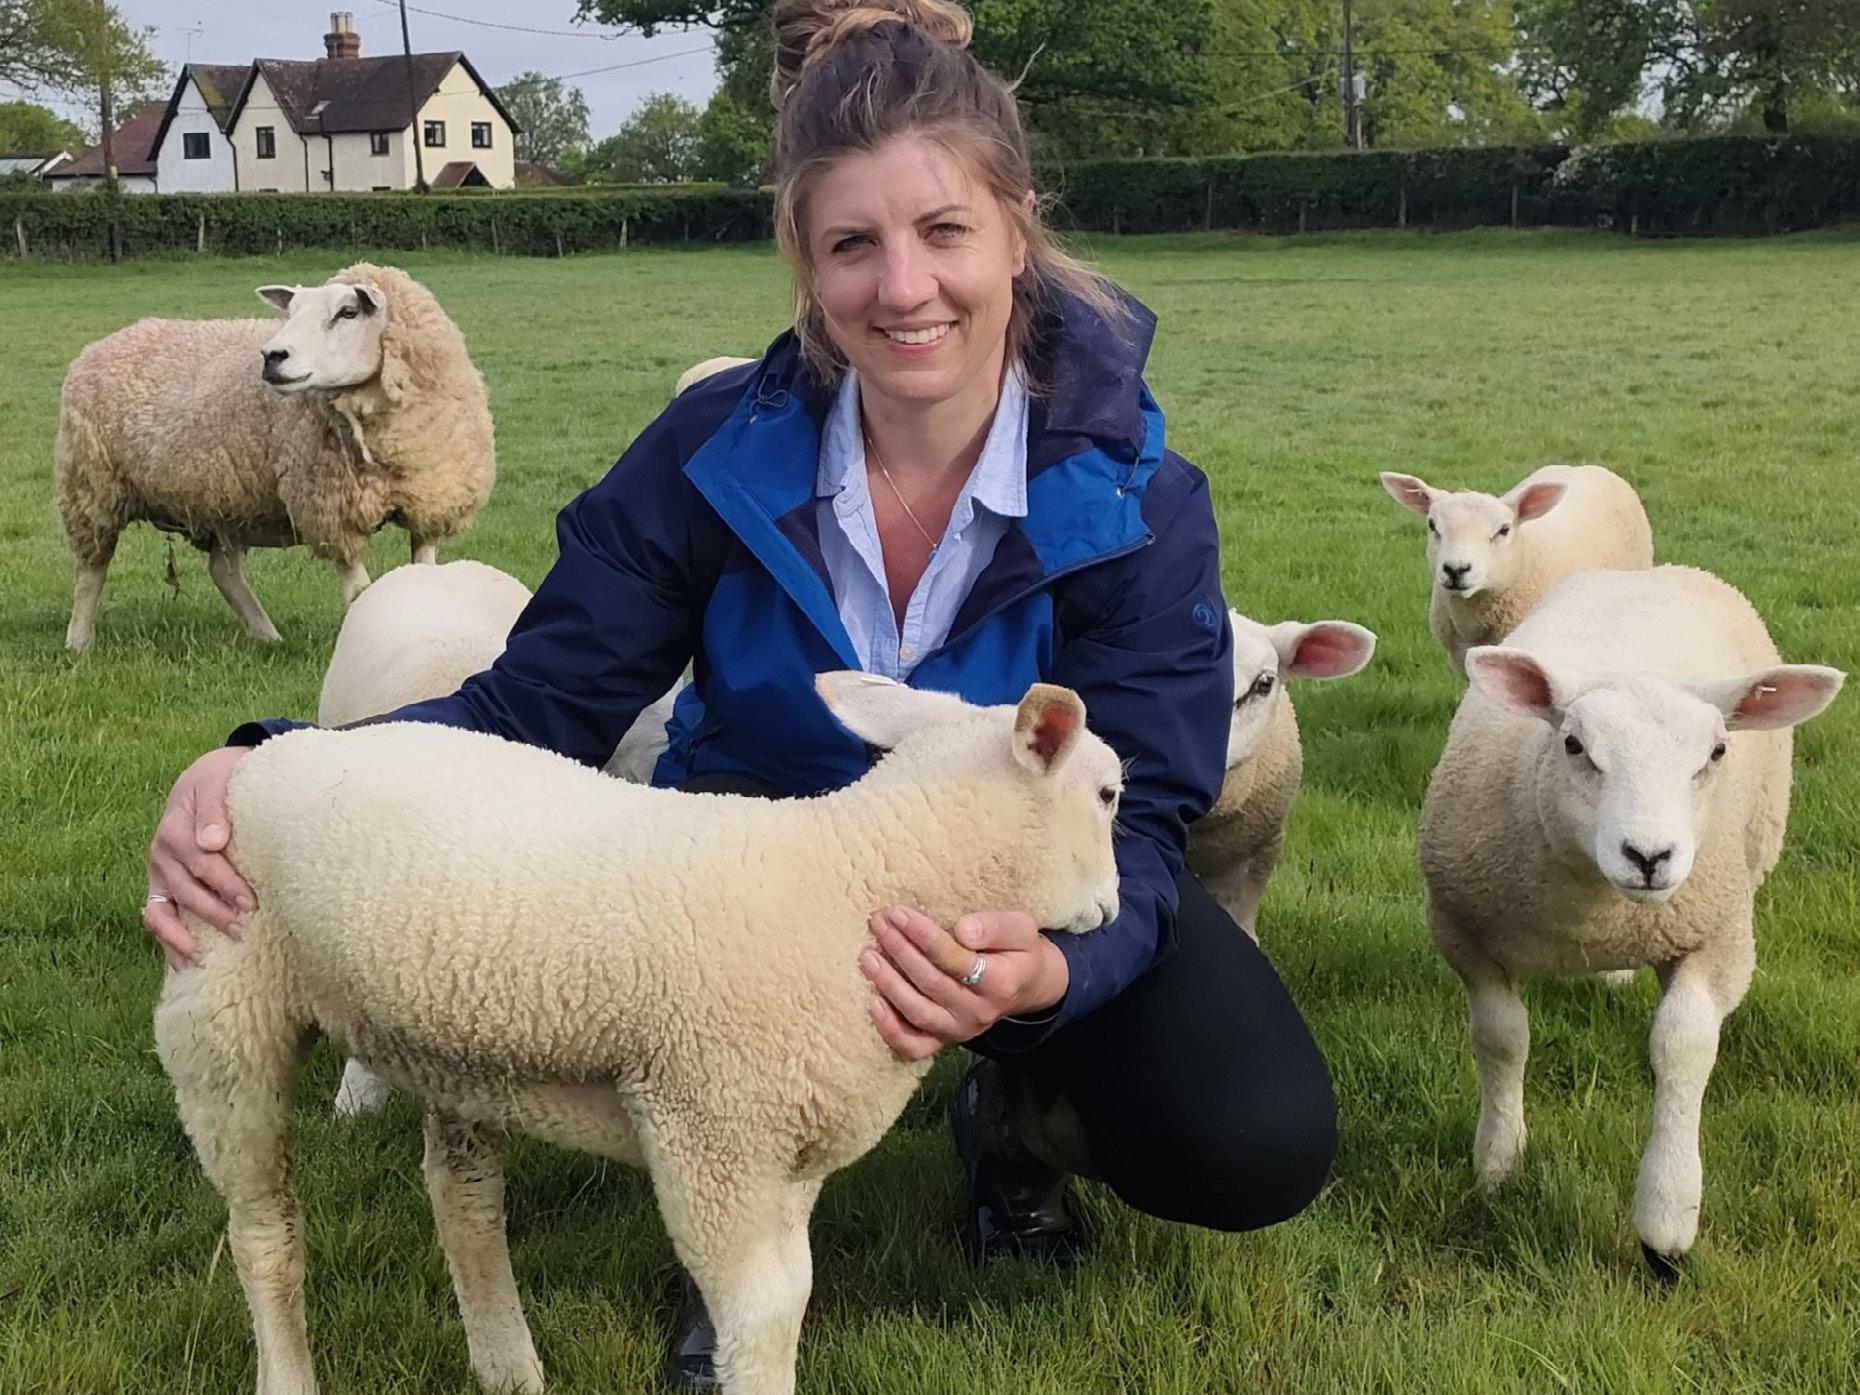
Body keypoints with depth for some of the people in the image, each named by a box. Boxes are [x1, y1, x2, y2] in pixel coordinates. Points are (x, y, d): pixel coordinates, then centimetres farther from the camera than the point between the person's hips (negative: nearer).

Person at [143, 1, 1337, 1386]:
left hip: (1035, 885, 0)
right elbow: (540, 704, -18)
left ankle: (1020, 1112, 12)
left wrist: (1052, 963, -50)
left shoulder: (1135, 502, -20)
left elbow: (1142, 810, -24)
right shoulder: (717, 455, -18)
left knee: (1256, 1149, -25)